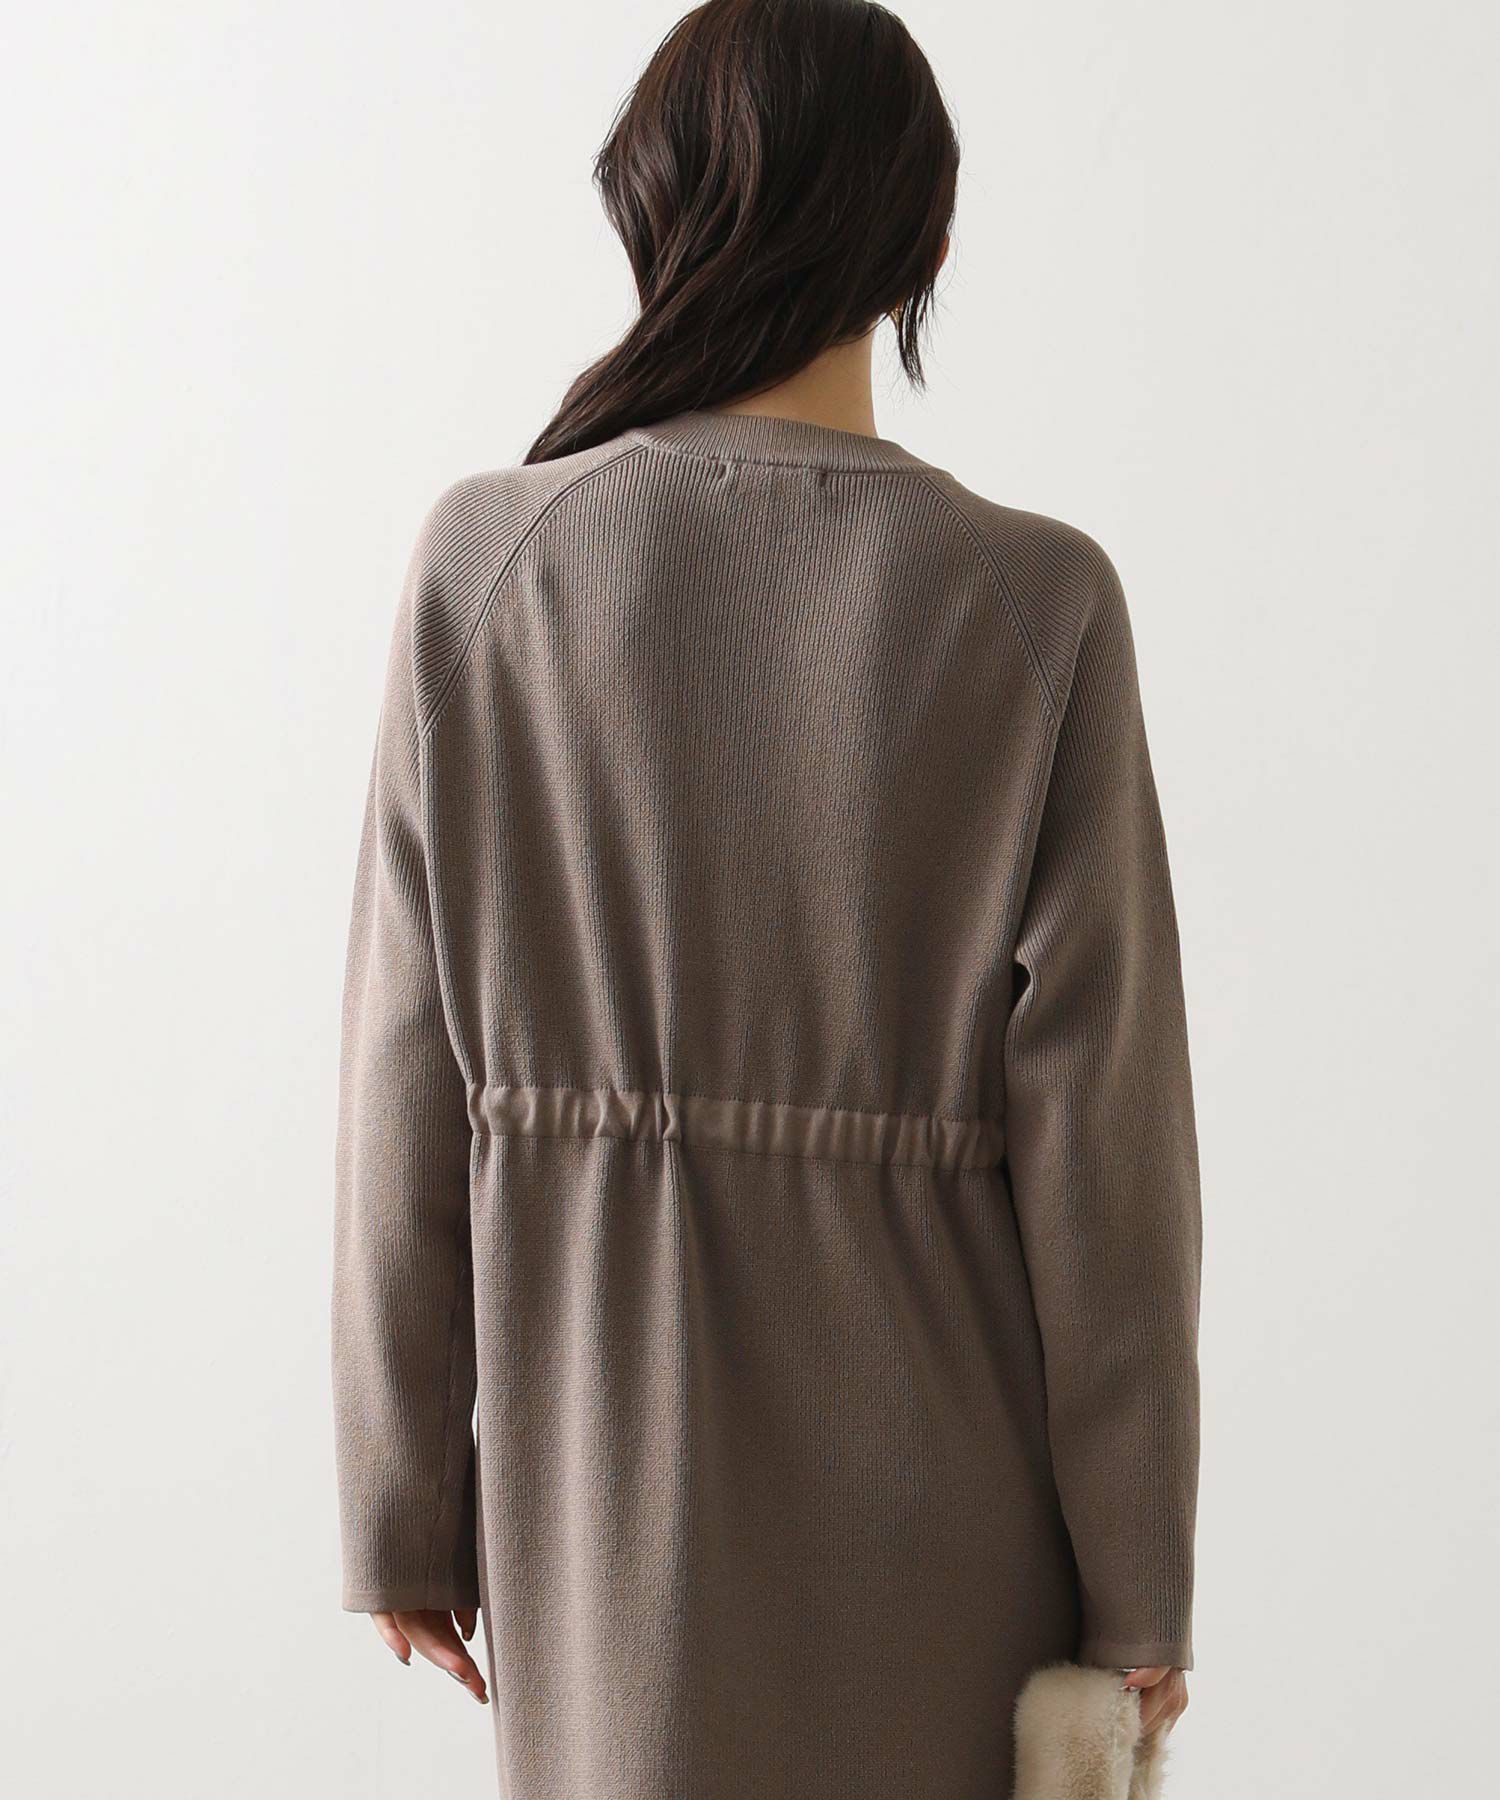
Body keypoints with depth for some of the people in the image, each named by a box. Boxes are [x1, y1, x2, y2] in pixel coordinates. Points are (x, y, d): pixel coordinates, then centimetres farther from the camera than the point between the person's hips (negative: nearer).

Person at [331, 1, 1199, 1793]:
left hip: (602, 1442, 1)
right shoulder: (1037, 604, -13)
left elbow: (409, 1092, -6)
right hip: (933, 1479, -1)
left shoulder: (482, 564, -9)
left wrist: (404, 1505, 6)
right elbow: (1101, 1128, -11)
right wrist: (1140, 1581, 0)